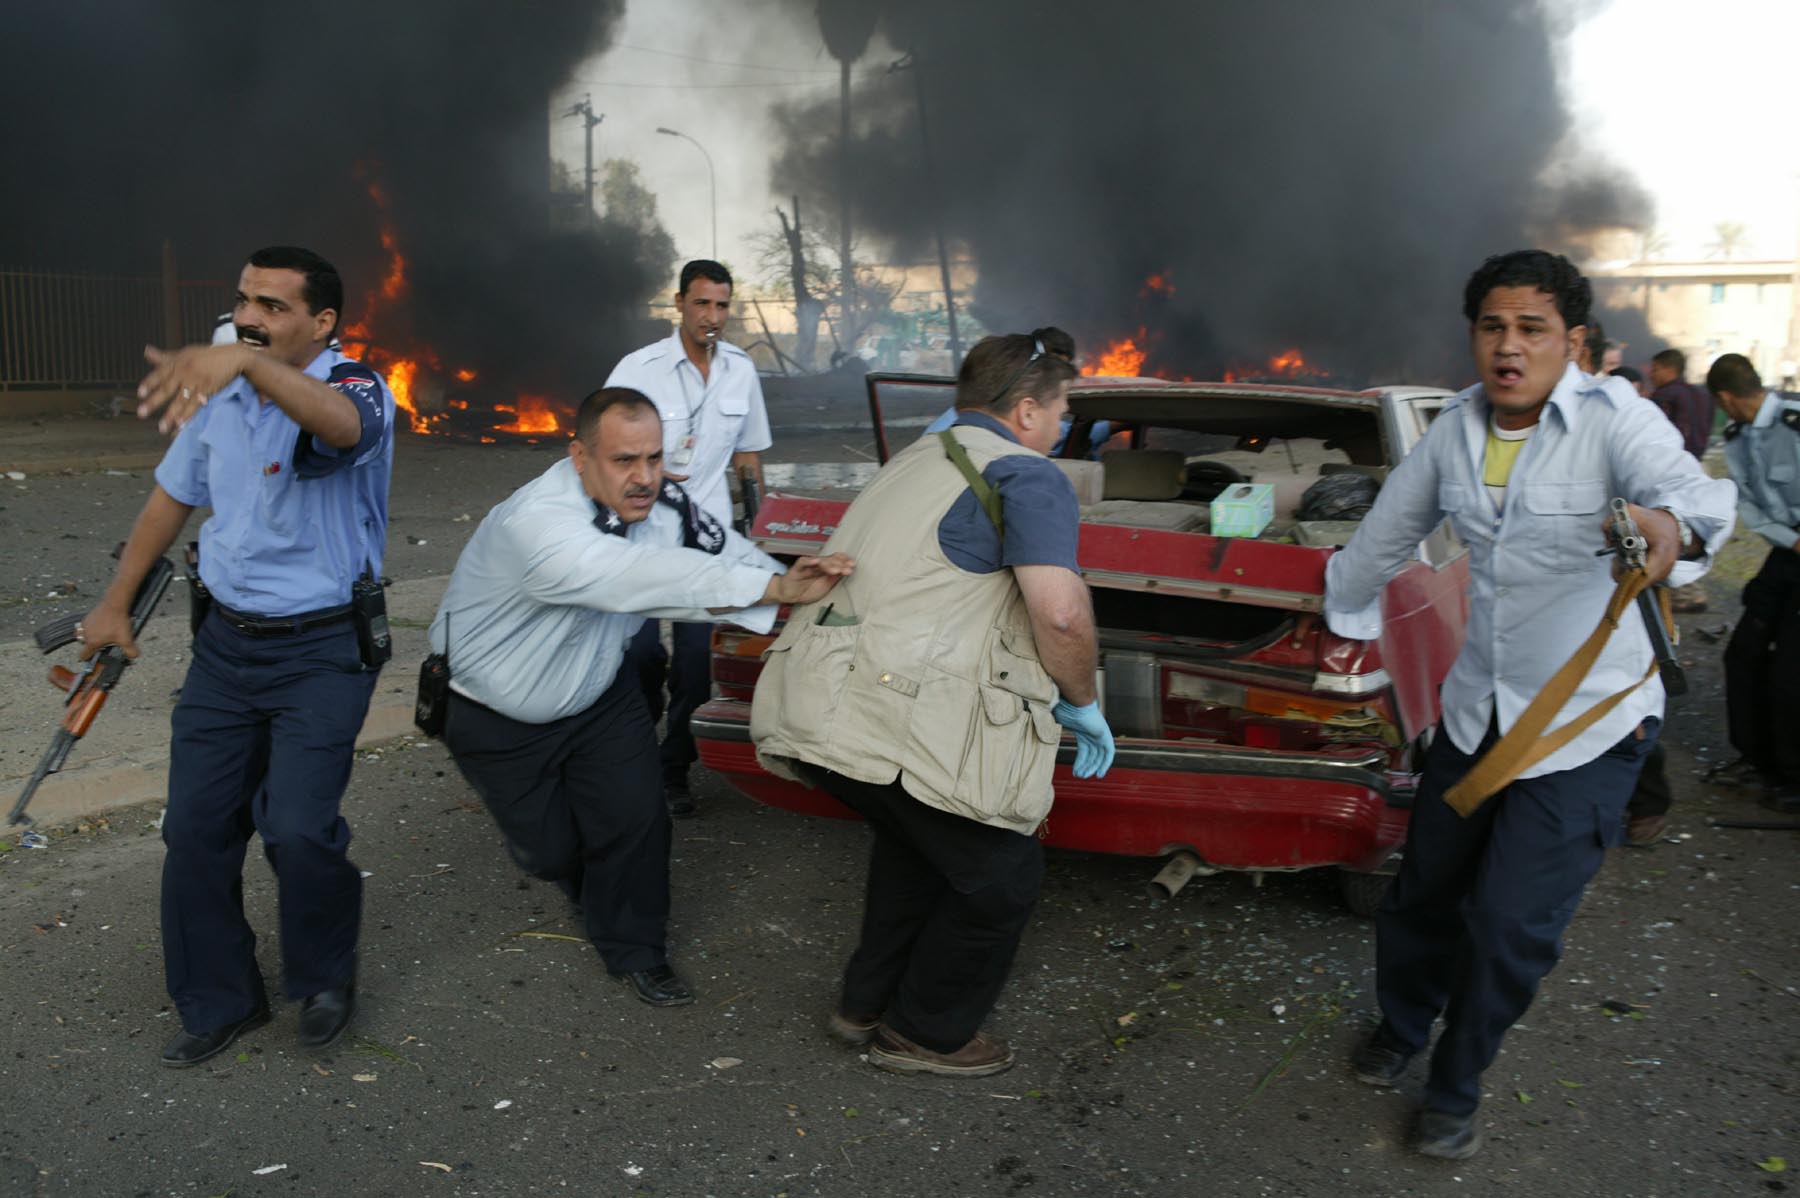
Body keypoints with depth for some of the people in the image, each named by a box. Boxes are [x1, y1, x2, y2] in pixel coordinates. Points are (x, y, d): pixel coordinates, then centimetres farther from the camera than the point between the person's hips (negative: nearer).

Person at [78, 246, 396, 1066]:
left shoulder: (355, 386, -14)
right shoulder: (217, 396, 6)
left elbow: (339, 422, -41)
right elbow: (172, 497, 19)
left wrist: (244, 360, -58)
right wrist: (115, 603, 24)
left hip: (323, 648, -6)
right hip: (227, 639, 6)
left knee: (298, 827, -13)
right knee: (195, 826, 6)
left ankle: (325, 980, 16)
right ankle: (217, 1001, 25)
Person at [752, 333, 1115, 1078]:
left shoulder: (913, 462, 24)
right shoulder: (1027, 477, -3)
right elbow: (1061, 613, -18)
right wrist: (1082, 703, 1)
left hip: (813, 711, 9)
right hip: (902, 729, -9)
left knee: (916, 837, 33)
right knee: (1000, 879, 13)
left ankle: (866, 1004, 43)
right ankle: (926, 1035, 30)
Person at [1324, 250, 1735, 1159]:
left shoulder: (1613, 418, -17)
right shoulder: (1455, 429, -2)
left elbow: (1688, 486, -38)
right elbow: (1390, 531, 13)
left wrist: (1675, 524, -61)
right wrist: (1344, 608, 24)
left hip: (1588, 725, -5)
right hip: (1476, 709, 5)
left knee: (1511, 927, -4)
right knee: (1424, 894, 16)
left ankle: (1454, 1093, 22)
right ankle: (1401, 1030, 45)